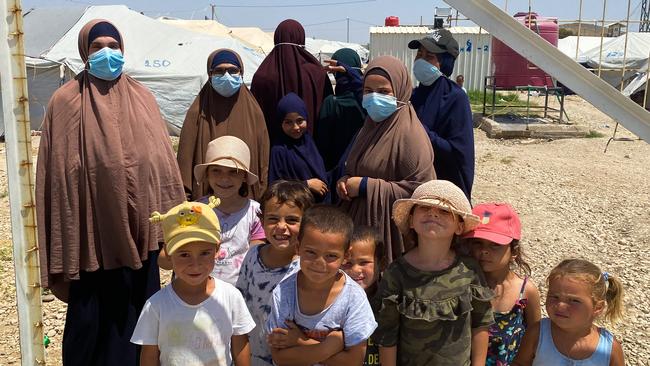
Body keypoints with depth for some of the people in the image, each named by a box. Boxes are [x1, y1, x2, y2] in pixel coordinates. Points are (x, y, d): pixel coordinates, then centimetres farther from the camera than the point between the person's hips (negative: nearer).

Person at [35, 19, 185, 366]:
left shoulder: (142, 98, 6)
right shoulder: (66, 101, -2)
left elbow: (162, 161, 7)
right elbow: (56, 173, -3)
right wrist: (60, 243, -5)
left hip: (138, 232, 3)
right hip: (91, 234, -2)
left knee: (139, 314, 13)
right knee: (92, 319, 9)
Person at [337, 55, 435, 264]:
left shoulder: (409, 133, -16)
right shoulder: (371, 125, 9)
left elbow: (421, 189, -21)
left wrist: (366, 186, -19)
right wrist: (347, 181, -1)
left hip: (390, 231, -7)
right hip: (360, 223, 7)